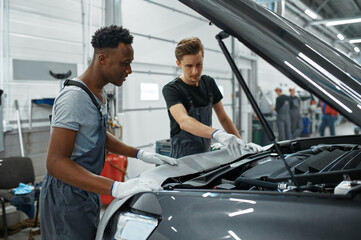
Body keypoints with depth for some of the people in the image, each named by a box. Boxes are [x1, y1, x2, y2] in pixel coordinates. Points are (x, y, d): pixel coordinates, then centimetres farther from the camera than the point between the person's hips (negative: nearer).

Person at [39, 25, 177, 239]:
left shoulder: (99, 92, 8)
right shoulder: (74, 97, -24)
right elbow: (56, 162, -30)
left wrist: (140, 154, 8)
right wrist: (116, 188, -38)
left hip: (88, 191, 10)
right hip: (67, 195, -9)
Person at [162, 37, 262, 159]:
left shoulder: (209, 82, 9)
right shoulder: (171, 89, -11)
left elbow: (223, 117, 12)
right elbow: (184, 122, -28)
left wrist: (241, 143, 0)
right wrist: (218, 134, -42)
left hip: (206, 155, 5)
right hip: (183, 158, -4)